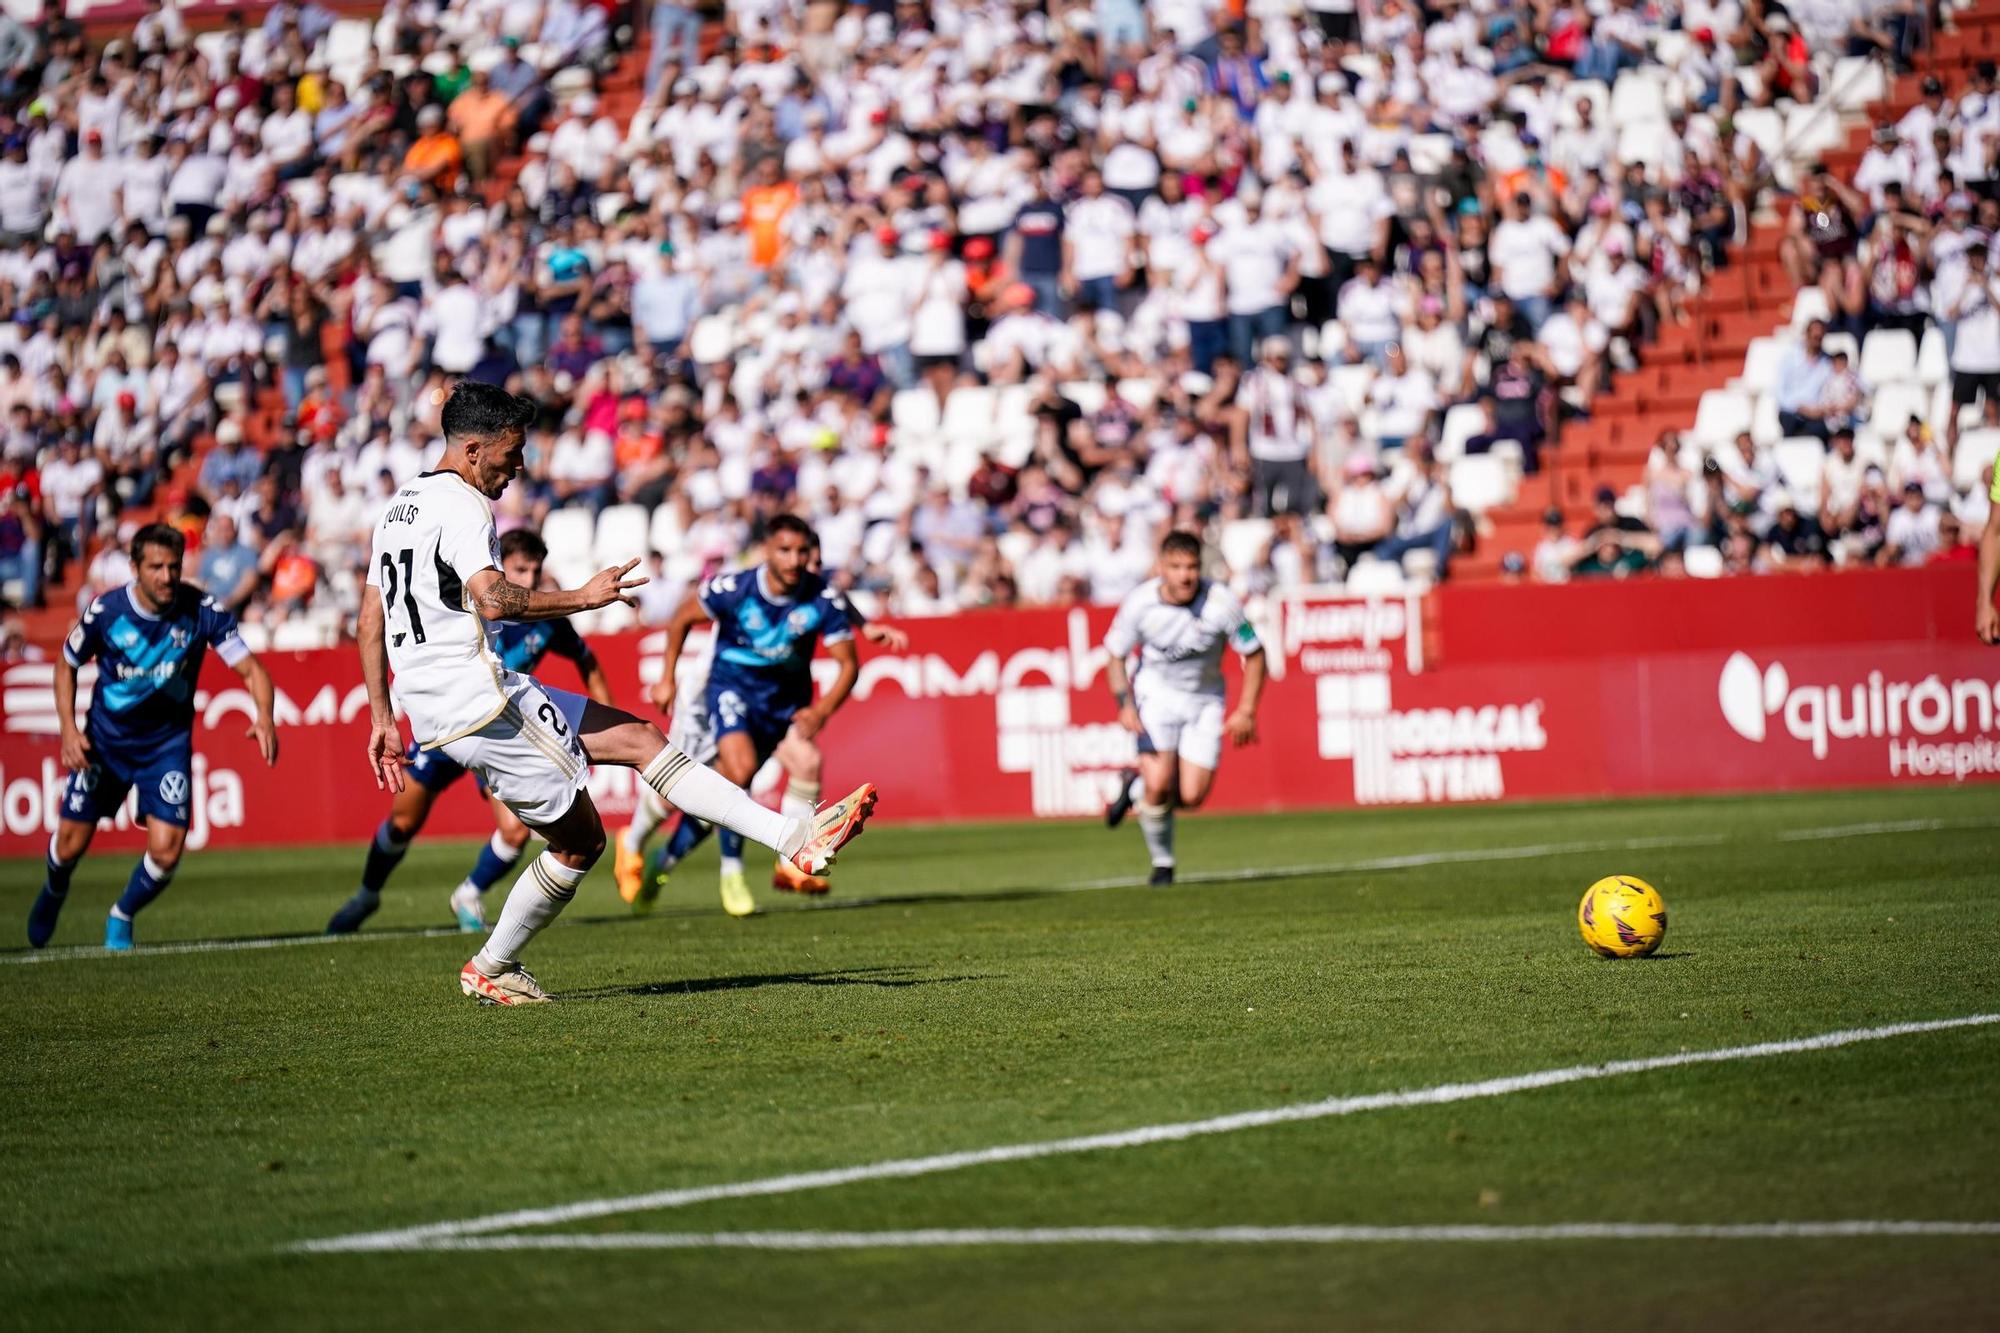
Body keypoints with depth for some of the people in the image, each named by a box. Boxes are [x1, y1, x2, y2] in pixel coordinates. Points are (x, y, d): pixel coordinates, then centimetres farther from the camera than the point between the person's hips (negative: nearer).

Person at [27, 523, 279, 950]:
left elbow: (249, 668, -16)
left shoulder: (202, 611, -18)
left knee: (166, 851, -12)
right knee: (71, 845, 3)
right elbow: (66, 666, 0)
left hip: (168, 742, 0)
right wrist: (68, 728, -13)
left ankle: (121, 918, 18)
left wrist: (264, 716, -35)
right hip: (104, 739, 0)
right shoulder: (105, 611, -17)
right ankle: (53, 893, 41)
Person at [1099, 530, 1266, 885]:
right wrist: (1125, 705, -18)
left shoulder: (1221, 602, -20)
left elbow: (1254, 654, -7)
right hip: (1156, 692, -1)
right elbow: (1115, 655, -3)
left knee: (1191, 797, -10)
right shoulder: (1139, 603, -18)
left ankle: (1137, 787, 23)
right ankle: (1162, 863, 6)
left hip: (1204, 699, 1)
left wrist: (1246, 712, -11)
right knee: (1159, 784, -19)